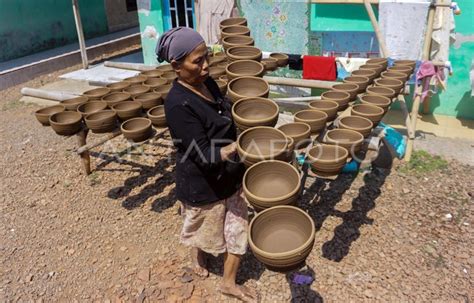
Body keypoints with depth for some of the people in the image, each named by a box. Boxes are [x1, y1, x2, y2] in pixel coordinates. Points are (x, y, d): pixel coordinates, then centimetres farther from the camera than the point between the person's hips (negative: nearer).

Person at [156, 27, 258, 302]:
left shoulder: (208, 83, -3)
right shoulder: (178, 105, -28)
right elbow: (204, 154, -29)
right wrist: (236, 148, -40)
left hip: (230, 174, 7)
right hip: (203, 184, -6)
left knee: (238, 230, 15)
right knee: (205, 230, 21)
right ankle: (197, 254, 56)